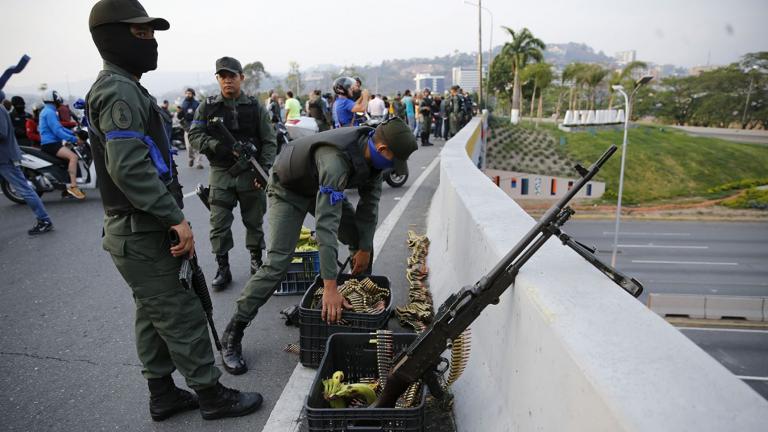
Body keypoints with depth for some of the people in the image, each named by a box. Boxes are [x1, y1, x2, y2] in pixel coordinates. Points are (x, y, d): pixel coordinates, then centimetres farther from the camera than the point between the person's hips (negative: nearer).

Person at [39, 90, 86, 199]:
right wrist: (74, 139, -22)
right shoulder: (50, 112, -12)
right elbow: (57, 131, -22)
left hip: (51, 143, 11)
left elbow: (59, 127, 23)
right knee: (73, 156, -29)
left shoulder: (46, 111, 23)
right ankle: (73, 186, -34)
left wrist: (73, 134, 11)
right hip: (50, 144, -11)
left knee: (72, 155, 22)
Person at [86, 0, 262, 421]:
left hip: (139, 230, 10)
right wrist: (176, 217, -23)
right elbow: (129, 169, -28)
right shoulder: (118, 91, -17)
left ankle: (163, 395, 30)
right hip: (142, 234, -10)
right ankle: (212, 395, 14)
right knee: (182, 316, 0)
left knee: (154, 316, 17)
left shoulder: (122, 88, 16)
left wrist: (169, 217, 18)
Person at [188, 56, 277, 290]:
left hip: (251, 174, 0)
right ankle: (222, 268, 15)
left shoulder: (256, 107, 2)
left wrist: (264, 168, -13)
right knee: (219, 224, 2)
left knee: (254, 221, 10)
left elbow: (269, 142, 0)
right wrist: (216, 145, -18)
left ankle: (256, 261, 29)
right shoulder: (208, 107, 4)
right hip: (221, 174, 0)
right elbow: (194, 135, 1)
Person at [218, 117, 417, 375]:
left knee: (363, 241, 4)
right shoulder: (336, 160, -43)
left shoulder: (372, 153, -17)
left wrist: (365, 247, -6)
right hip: (289, 190, -8)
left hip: (323, 189, 8)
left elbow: (370, 201, -5)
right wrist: (330, 287, -48)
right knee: (277, 262, -17)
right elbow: (327, 224, -47)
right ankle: (232, 336, -6)